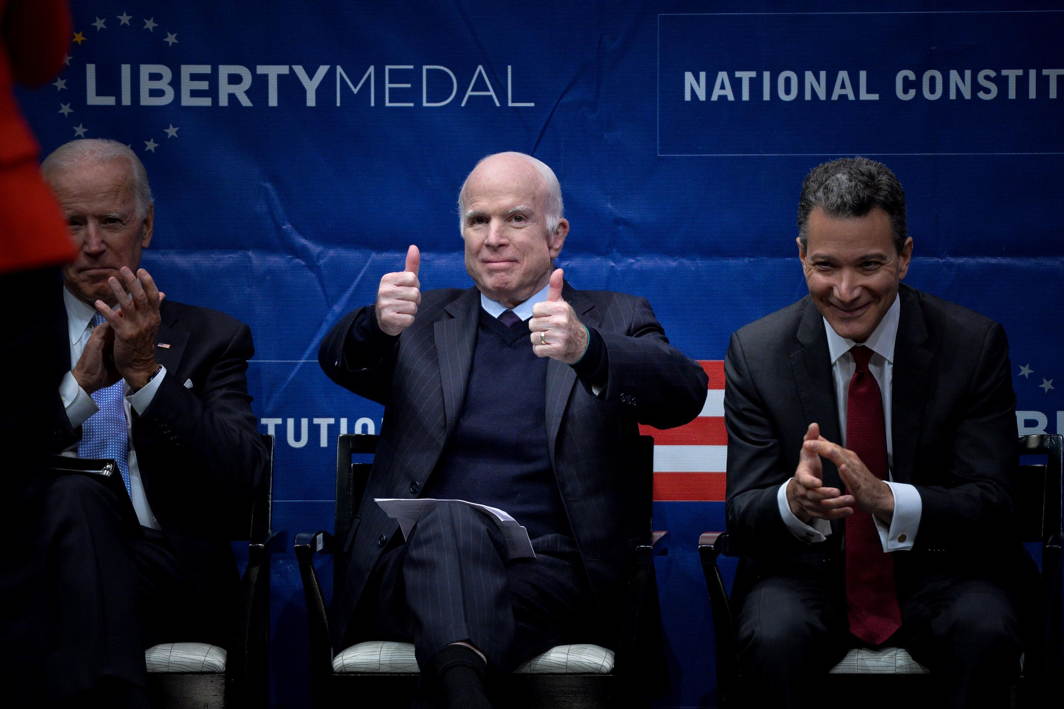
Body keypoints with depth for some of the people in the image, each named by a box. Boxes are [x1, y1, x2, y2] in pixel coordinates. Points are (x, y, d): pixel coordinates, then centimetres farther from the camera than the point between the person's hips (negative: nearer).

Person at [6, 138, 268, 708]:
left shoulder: (210, 337, 18)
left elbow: (242, 483, 2)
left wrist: (147, 372, -7)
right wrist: (81, 385, -10)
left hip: (171, 576, -1)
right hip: (36, 570, 1)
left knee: (73, 497, -34)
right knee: (71, 492, -35)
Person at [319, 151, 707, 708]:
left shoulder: (614, 322, 16)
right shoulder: (423, 322, 22)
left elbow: (685, 395, -6)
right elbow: (340, 362, 0)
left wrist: (586, 349, -29)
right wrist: (379, 324, -27)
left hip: (548, 573, -1)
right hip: (420, 559, 1)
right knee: (448, 520, -37)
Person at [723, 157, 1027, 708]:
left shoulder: (975, 345, -6)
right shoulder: (756, 352, -4)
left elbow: (991, 502, -11)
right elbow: (743, 513, -6)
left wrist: (886, 497, -31)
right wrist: (793, 500, -32)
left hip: (936, 574, 0)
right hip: (806, 575, 0)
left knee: (987, 633, -32)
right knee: (773, 640, -32)